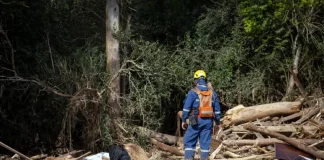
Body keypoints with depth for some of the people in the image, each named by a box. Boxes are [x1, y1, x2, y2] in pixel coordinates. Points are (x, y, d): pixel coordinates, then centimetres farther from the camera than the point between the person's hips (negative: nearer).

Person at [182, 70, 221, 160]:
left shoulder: (193, 92, -4)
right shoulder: (212, 93, 9)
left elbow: (186, 108, -7)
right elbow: (217, 109, 13)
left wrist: (183, 120, 0)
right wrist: (218, 122, 20)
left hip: (196, 121, -4)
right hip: (208, 121, 4)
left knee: (189, 142, 1)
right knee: (205, 143, 6)